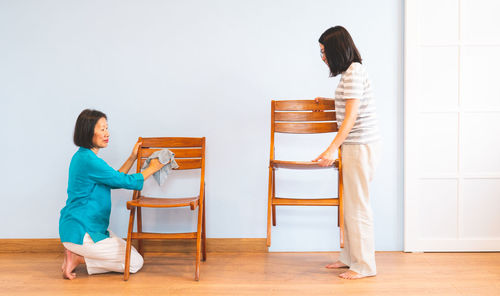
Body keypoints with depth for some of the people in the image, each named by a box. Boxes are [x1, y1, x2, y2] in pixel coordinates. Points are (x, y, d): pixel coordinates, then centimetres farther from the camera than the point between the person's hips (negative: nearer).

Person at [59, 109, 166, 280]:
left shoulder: (83, 156, 11)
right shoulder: (88, 160, -21)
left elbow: (114, 181, 20)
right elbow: (125, 181, -13)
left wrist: (132, 158, 16)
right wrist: (152, 168, 1)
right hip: (81, 232, -10)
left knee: (132, 253, 16)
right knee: (135, 262, -5)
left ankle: (76, 254, 9)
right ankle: (78, 259, -5)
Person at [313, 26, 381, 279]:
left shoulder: (354, 72, -15)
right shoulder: (350, 71, 15)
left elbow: (351, 116, -21)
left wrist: (332, 149, -24)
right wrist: (328, 100, 38)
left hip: (360, 145, -10)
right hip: (354, 145, 10)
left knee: (357, 205, -4)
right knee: (350, 203, 13)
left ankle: (364, 265, 4)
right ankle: (350, 257, 22)